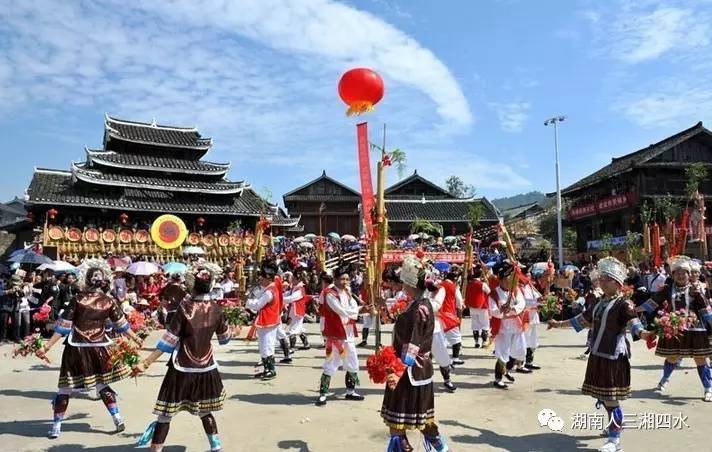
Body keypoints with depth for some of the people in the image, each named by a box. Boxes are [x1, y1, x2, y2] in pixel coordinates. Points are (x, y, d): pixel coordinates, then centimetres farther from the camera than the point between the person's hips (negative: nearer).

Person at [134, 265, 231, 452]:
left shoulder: (184, 306, -15)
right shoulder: (216, 308, -4)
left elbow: (169, 339, -15)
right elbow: (224, 337, 10)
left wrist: (146, 363, -11)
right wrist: (232, 332, 33)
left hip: (182, 368, -4)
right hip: (206, 367, 4)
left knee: (165, 414, 3)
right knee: (204, 411, 22)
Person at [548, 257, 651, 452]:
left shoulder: (623, 304, -10)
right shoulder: (600, 303, 13)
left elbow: (634, 323, -25)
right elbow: (582, 319, 23)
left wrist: (643, 333, -47)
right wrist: (559, 324, 27)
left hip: (614, 356, -8)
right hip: (598, 354, 8)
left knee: (611, 398, -5)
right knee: (602, 396, 16)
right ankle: (615, 425, 37)